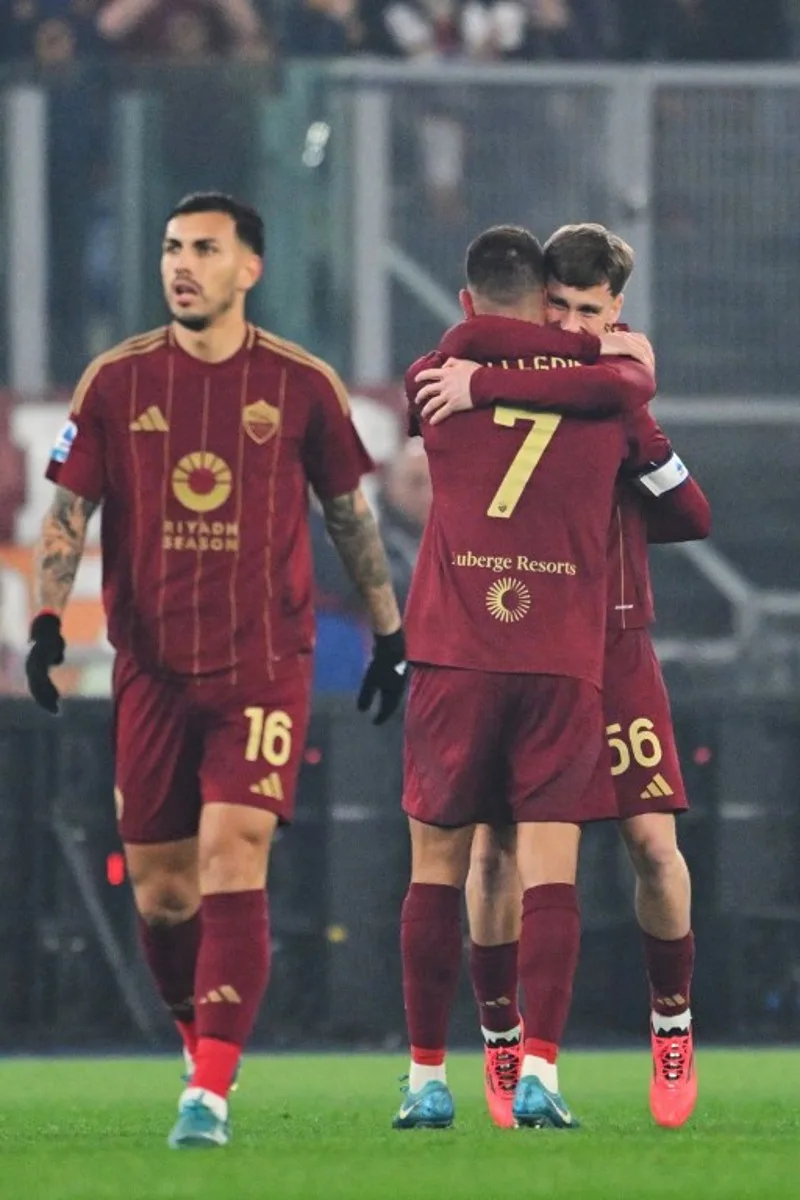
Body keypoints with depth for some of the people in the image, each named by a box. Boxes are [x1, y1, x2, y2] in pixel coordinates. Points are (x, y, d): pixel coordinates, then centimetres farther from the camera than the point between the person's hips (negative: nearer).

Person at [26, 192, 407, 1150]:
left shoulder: (301, 385, 2)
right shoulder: (117, 380, 4)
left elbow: (350, 515, 12)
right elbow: (68, 511, 6)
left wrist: (389, 632, 14)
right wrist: (47, 616, -8)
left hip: (265, 666, -2)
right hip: (151, 668, 2)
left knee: (233, 862, -16)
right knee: (159, 889, 5)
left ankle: (210, 1094, -18)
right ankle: (203, 1048, 28)